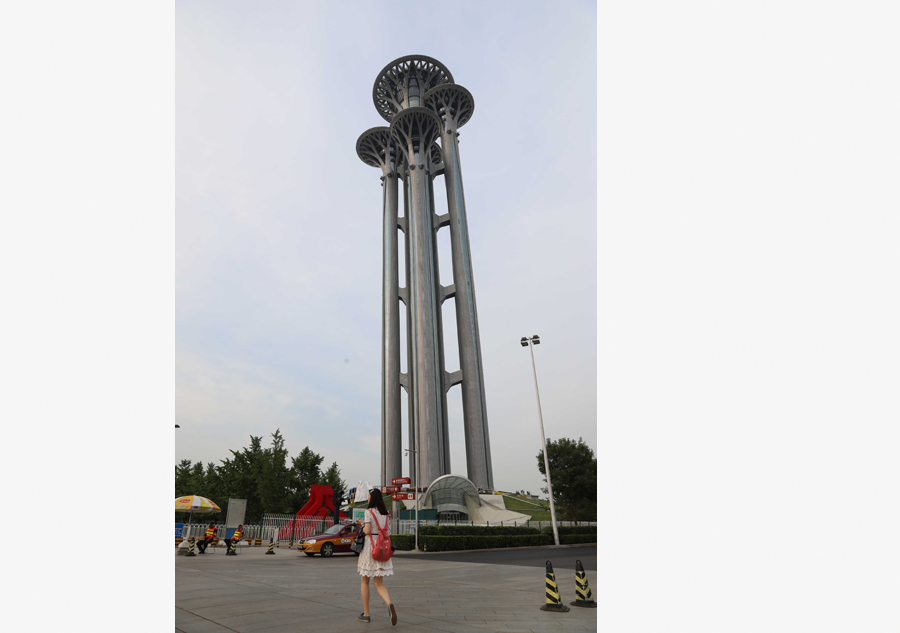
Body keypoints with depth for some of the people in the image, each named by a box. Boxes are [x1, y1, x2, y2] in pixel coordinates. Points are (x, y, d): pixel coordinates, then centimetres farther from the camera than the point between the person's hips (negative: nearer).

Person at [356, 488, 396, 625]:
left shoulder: (369, 512, -10)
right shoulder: (385, 513, 9)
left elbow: (367, 531, -17)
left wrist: (362, 524, 6)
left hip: (370, 547, -5)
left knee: (364, 581, 15)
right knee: (379, 584, 7)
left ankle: (366, 614, 21)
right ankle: (389, 604, -20)